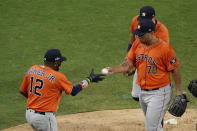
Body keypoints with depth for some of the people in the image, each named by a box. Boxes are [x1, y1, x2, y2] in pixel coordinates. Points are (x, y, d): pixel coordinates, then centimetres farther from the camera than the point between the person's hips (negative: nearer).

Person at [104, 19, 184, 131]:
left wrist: (179, 92, -12)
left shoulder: (165, 48, -19)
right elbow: (128, 63, 0)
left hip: (159, 93, -7)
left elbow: (175, 70, -13)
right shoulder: (137, 43, 0)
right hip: (142, 92, 7)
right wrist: (114, 70, -18)